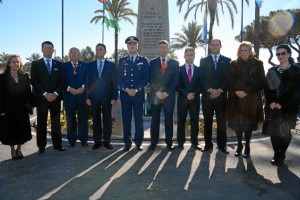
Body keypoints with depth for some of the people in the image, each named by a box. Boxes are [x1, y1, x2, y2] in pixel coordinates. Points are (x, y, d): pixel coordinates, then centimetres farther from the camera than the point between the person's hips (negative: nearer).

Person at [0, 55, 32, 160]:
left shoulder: (25, 76, 4)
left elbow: (28, 92, 5)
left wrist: (29, 105, -3)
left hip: (22, 109, 2)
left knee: (22, 130, 8)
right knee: (10, 130, 7)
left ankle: (19, 149, 25)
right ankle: (13, 150, 23)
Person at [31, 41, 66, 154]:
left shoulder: (59, 64, 12)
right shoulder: (35, 64, 6)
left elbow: (62, 81, 5)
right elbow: (34, 81, -3)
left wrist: (56, 93, -10)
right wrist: (45, 94, -14)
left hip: (55, 97, 2)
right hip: (41, 98, -1)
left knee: (56, 123, 5)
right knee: (41, 123, 2)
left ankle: (57, 145, 11)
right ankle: (41, 147, 9)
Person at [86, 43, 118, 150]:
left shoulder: (111, 65, 5)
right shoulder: (90, 65, 9)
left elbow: (114, 82, 1)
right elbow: (87, 82, 7)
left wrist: (114, 97, -6)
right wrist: (87, 97, 0)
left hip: (107, 97, -1)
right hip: (94, 97, 1)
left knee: (107, 119, 3)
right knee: (96, 120, 5)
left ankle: (107, 141, 13)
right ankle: (97, 141, 13)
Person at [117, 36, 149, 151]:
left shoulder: (144, 61, 8)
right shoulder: (122, 61, 11)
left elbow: (146, 78, 0)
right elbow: (119, 78, 5)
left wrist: (136, 90, -11)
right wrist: (126, 89, -9)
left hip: (139, 94, -1)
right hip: (125, 94, 1)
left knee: (138, 119, 2)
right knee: (126, 119, 3)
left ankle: (138, 143, 11)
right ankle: (127, 143, 11)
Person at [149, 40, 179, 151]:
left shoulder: (174, 63, 7)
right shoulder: (152, 62, 8)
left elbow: (175, 80, 0)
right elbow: (151, 79, 2)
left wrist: (167, 92, -10)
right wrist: (157, 92, -10)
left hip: (169, 95, 0)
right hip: (155, 95, 0)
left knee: (169, 119, 5)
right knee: (155, 119, 4)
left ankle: (169, 142, 12)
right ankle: (153, 142, 11)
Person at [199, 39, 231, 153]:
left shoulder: (227, 61, 8)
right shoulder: (204, 61, 10)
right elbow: (202, 78, 1)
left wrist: (220, 90, -12)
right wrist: (210, 89, -13)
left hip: (221, 95, 0)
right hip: (207, 95, 1)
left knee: (221, 121, 3)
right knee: (207, 121, 5)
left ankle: (222, 144, 13)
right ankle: (208, 144, 13)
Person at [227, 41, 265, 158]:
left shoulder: (258, 64, 3)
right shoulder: (233, 64, 8)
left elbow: (261, 83, -2)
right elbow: (229, 81, 4)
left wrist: (247, 92, -12)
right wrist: (236, 91, -13)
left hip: (251, 99, -1)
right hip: (236, 99, 2)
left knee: (248, 123, 3)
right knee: (237, 122, 3)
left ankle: (247, 146, 18)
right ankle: (239, 145, 20)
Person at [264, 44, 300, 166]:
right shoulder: (272, 70, 11)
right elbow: (267, 88, 7)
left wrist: (282, 104, -13)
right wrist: (271, 102, -8)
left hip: (288, 108, -2)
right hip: (272, 107, 3)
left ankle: (281, 155, 17)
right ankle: (276, 154, 16)